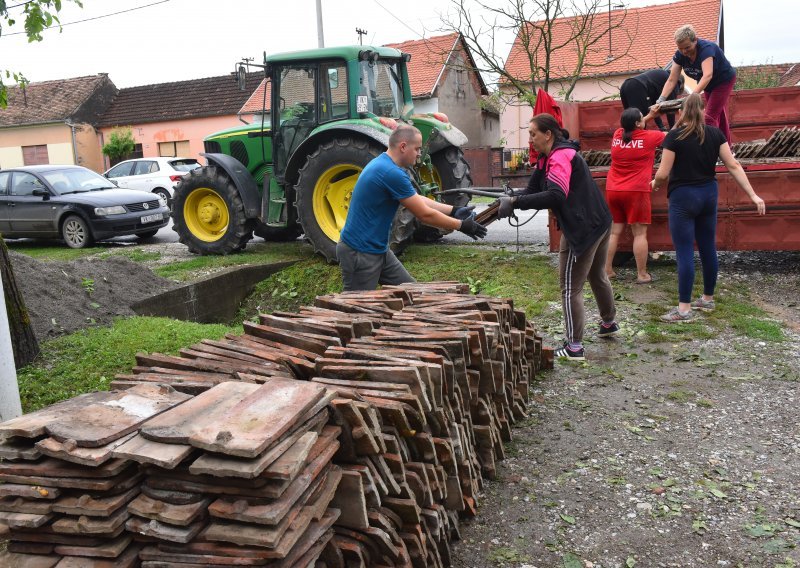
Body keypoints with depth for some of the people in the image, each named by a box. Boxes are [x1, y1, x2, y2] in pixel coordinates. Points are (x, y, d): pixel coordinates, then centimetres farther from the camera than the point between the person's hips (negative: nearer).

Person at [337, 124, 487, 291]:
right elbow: (425, 215, -16)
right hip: (359, 253, -10)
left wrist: (454, 210, 13)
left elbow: (418, 200, 17)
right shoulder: (391, 173, -23)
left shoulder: (384, 164, 9)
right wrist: (461, 225, -5)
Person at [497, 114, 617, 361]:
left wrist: (515, 202, -37)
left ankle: (574, 347, 2)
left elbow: (555, 196, -35)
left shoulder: (560, 157, -20)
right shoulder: (547, 159, 11)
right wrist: (510, 199, -18)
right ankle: (609, 323, 49)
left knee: (570, 288, -3)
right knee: (597, 276, 28)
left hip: (583, 229, -11)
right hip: (599, 224, 11)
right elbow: (533, 189, 1)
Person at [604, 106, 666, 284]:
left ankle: (606, 270, 13)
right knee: (640, 233, 0)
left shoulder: (617, 135, 7)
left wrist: (649, 116, 33)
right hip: (635, 192, -5)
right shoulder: (648, 137, -5)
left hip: (612, 191, 5)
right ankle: (642, 274, 2)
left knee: (615, 231, 11)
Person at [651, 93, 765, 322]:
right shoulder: (715, 133, 2)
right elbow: (734, 166, 0)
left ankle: (684, 308, -2)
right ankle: (708, 299, 27)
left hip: (683, 197, -6)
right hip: (708, 194, 6)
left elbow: (662, 174, -13)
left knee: (684, 252, -4)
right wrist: (753, 195, 2)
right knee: (708, 249, 14)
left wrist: (655, 183, 10)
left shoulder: (674, 136, -12)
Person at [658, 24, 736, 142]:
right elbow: (671, 80, -19)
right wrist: (661, 100, -33)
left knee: (710, 117, -16)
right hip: (709, 85, 7)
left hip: (724, 80, -7)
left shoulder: (706, 48, -36)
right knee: (719, 116, 17)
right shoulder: (680, 55, -18)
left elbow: (707, 75, -51)